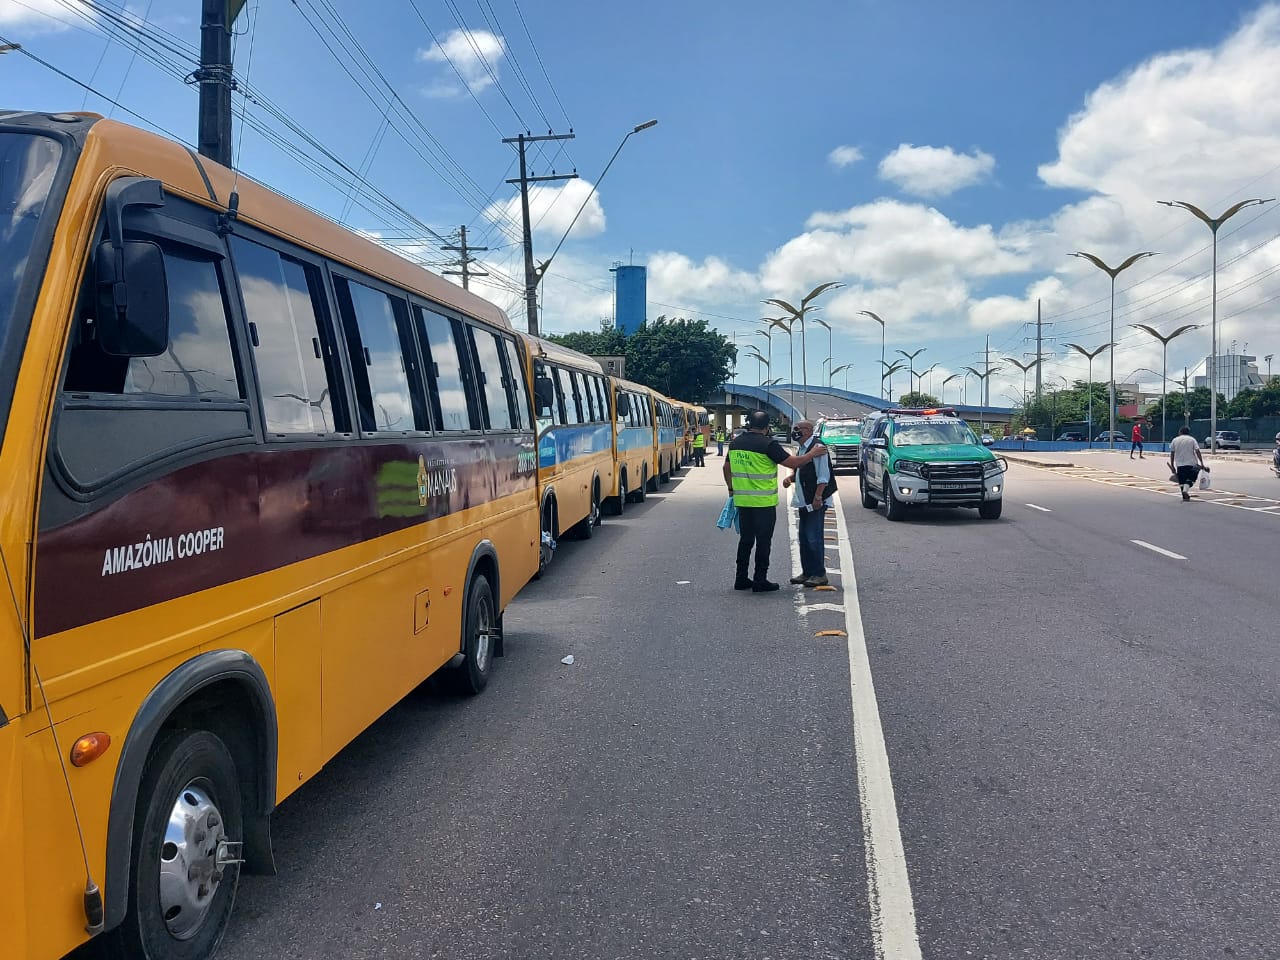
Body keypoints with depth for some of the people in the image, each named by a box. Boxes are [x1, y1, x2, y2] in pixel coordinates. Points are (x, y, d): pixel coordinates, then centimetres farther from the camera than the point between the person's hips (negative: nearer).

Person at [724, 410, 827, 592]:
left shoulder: (735, 443, 7)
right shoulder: (768, 444, -13)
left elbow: (727, 468, 16)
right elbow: (793, 462, -11)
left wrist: (732, 489, 28)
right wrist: (813, 454, 3)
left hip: (742, 500, 6)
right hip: (763, 502, -6)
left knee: (745, 540, 14)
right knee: (763, 541, 2)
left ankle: (741, 579, 17)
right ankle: (760, 581, 4)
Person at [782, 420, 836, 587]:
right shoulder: (801, 449, 15)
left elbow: (823, 476, -18)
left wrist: (817, 497, -21)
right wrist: (791, 477, 7)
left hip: (816, 502, -10)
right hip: (804, 501, 10)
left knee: (813, 538, -7)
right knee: (804, 538, 13)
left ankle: (819, 574, 1)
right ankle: (807, 572, 21)